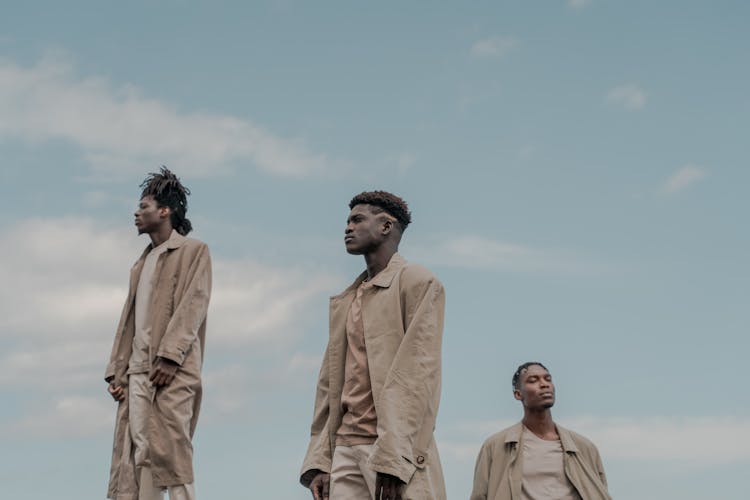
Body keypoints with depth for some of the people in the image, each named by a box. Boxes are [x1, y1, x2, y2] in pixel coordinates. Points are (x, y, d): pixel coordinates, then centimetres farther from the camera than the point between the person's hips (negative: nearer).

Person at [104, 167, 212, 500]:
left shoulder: (193, 251, 6)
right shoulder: (142, 263, 28)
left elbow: (193, 304, -7)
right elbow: (129, 318, 22)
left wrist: (170, 355, -19)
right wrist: (117, 370, 11)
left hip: (172, 370, -6)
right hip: (137, 371, 7)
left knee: (171, 454, -12)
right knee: (137, 456, -2)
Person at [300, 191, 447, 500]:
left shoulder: (418, 283, 3)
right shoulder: (343, 301, 25)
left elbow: (419, 374, -9)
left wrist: (391, 459, -18)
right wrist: (319, 461, 7)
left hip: (396, 454, -6)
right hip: (345, 451, 6)